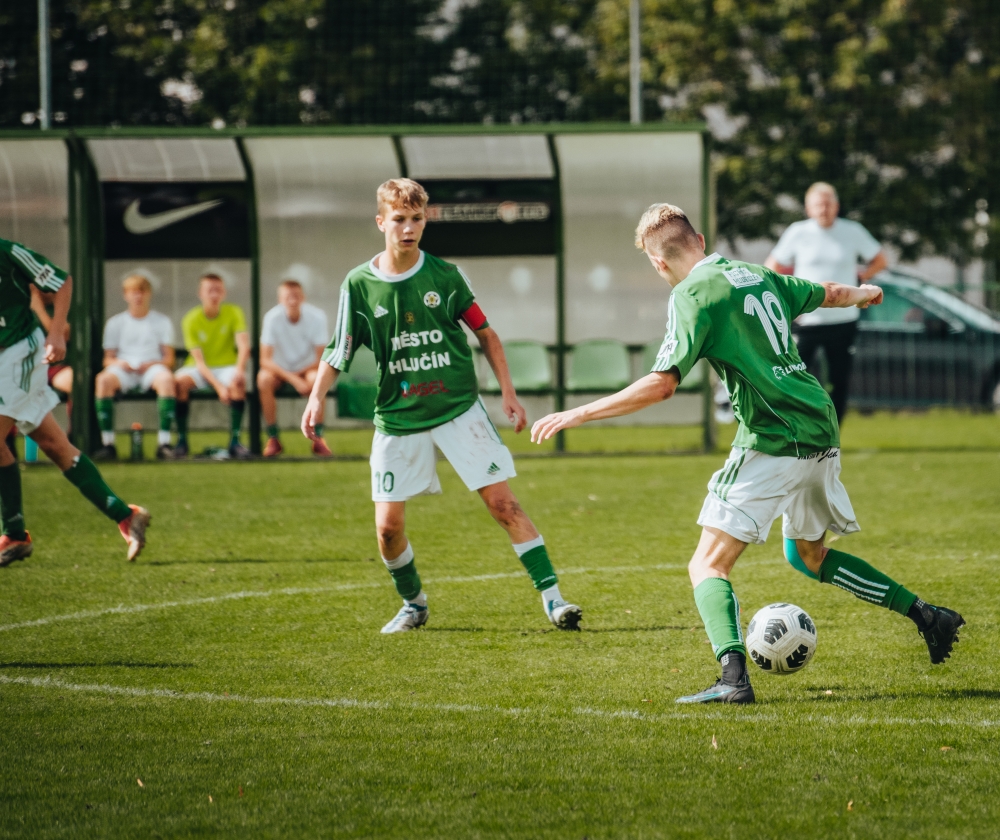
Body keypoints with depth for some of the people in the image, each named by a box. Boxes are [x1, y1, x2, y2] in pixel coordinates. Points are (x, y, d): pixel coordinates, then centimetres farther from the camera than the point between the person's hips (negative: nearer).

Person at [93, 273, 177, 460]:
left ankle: (164, 442, -37)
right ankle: (107, 442, -33)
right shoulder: (115, 322, 18)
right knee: (103, 380, -35)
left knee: (166, 378, -37)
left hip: (152, 368, -1)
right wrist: (118, 363, -12)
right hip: (123, 369, 1)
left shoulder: (162, 321, 16)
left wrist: (151, 363, -12)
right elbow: (108, 359, 12)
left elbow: (169, 359, 9)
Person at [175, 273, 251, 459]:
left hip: (226, 367, 1)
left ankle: (235, 440, -27)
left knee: (237, 382, -34)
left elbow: (244, 346, -15)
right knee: (179, 380, -32)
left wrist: (240, 369, -37)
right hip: (200, 370, -1)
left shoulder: (233, 313, -4)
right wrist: (218, 386, -27)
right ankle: (181, 440, -23)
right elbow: (199, 360, -14)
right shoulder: (191, 320, -8)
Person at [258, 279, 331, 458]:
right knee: (263, 380, -33)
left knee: (316, 379, -34)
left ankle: (318, 438, -21)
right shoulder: (273, 318, -19)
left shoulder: (316, 317, -17)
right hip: (279, 369, 0)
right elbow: (265, 360, -22)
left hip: (307, 368, 0)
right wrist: (293, 380, -31)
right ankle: (273, 439, -21)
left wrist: (302, 374, -21)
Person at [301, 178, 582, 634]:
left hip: (458, 408, -1)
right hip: (397, 419, 1)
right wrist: (316, 397, -15)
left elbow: (486, 335, 6)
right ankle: (413, 604, 24)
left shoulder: (444, 274, -2)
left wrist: (508, 393, 1)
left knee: (503, 502, -9)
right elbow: (338, 352, 2)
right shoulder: (359, 284, -2)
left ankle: (551, 596, -7)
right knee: (388, 526, -1)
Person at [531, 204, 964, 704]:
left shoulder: (693, 294, -9)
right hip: (821, 433, 8)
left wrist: (578, 414, -12)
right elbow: (828, 295, 31)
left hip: (773, 443, -8)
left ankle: (734, 678, -27)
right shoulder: (755, 275, 13)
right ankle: (928, 618, 25)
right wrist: (865, 293, 54)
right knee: (809, 556, 28)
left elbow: (662, 384, -17)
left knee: (708, 565, -6)